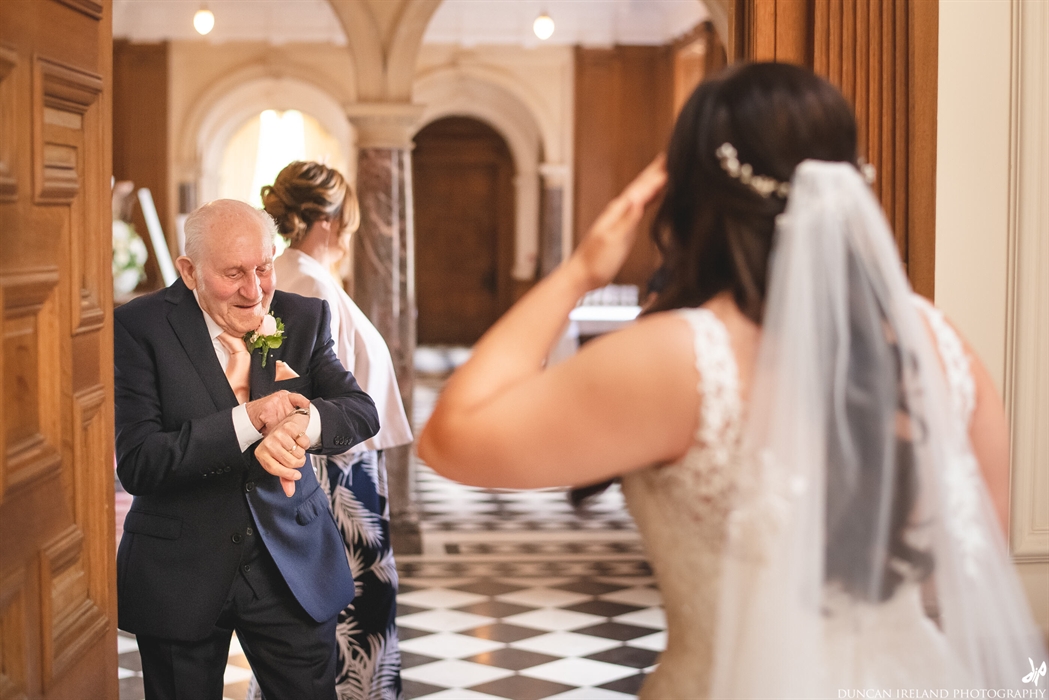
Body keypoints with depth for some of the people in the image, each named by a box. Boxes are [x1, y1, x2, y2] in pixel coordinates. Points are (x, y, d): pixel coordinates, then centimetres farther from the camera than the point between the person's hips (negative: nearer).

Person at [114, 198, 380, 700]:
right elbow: (136, 463, -19)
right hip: (179, 578, -2)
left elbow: (362, 411, -9)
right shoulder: (138, 328, -11)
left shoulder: (302, 319, -1)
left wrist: (301, 424, -32)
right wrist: (249, 419, -29)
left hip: (293, 567, 2)